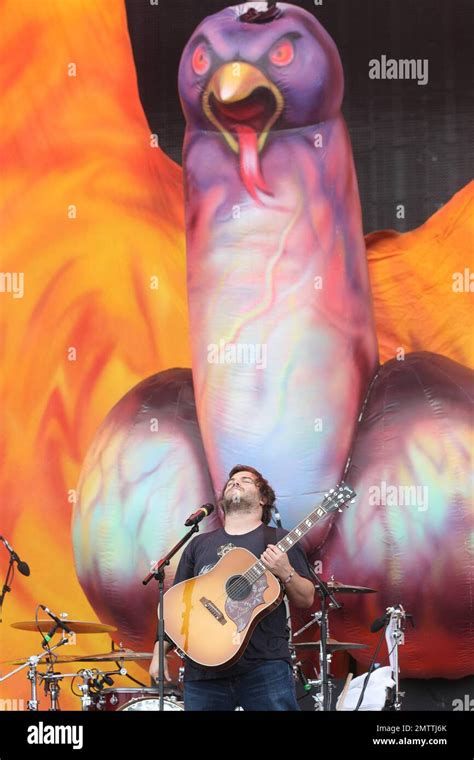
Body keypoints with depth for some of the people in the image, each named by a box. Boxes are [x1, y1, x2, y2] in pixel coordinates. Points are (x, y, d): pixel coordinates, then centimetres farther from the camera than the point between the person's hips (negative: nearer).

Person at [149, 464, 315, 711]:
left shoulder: (278, 540, 8)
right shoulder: (199, 544, 18)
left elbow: (306, 600, 5)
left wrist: (285, 572, -14)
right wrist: (159, 651, 7)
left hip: (265, 665, -3)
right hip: (204, 669, 3)